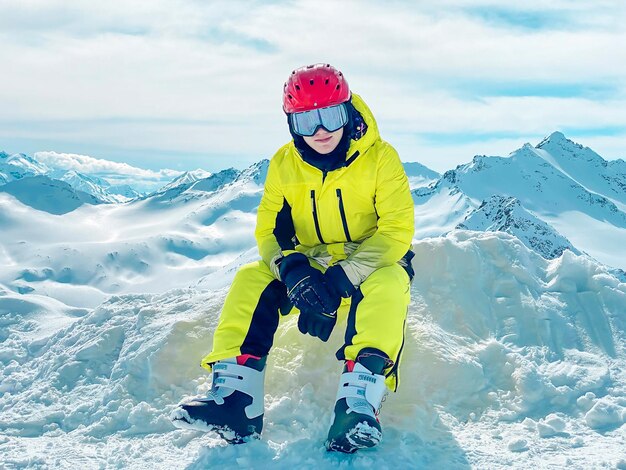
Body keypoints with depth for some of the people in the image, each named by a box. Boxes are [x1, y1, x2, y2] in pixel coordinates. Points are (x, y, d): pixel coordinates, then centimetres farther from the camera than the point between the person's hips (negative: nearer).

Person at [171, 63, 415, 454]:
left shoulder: (379, 157, -13)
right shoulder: (284, 165, -1)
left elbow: (396, 229, -18)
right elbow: (269, 229, -3)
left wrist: (345, 276, -30)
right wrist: (291, 268, -26)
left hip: (371, 265, -3)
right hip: (308, 270, 4)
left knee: (389, 283, -37)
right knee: (251, 279, -20)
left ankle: (359, 402, -47)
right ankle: (236, 399, -28)